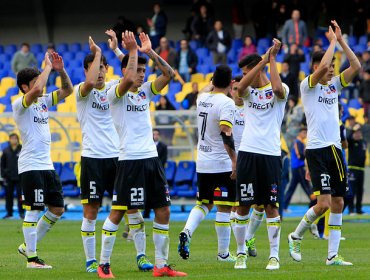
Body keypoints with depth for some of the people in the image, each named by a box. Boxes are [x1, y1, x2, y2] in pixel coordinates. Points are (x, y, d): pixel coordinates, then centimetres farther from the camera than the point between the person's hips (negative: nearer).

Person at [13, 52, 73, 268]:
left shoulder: (44, 102, 14)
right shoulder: (20, 104, -9)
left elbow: (67, 90, 15)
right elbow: (36, 90, -28)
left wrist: (61, 70, -1)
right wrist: (48, 67, -18)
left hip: (47, 165, 8)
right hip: (30, 166, -8)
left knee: (58, 209, 9)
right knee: (33, 210, -7)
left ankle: (28, 246, 19)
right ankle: (31, 257, -2)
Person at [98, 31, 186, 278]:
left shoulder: (145, 91, 14)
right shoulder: (116, 93, -5)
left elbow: (169, 73, 5)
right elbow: (128, 79, -26)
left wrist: (150, 52, -2)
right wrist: (133, 51, -16)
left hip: (152, 158, 7)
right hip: (130, 160, -7)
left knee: (163, 211, 4)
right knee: (118, 212, -4)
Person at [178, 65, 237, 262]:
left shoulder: (201, 99, 5)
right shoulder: (226, 103, -15)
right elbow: (226, 134, -24)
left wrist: (213, 84, 30)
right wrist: (235, 160, -23)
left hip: (202, 163, 6)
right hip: (221, 164, -6)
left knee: (204, 203, 17)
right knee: (224, 208, 1)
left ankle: (187, 231, -8)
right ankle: (223, 253, 6)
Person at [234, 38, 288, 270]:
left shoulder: (281, 90, 2)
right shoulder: (249, 91, 11)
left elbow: (278, 89, -23)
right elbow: (241, 87, -13)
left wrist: (272, 59, -13)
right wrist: (263, 60, -14)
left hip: (271, 155, -3)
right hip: (248, 153, 3)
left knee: (271, 206, -1)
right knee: (243, 205, 3)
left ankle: (274, 255, 4)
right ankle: (241, 253, 13)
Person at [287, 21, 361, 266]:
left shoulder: (334, 86, 15)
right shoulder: (308, 85, -3)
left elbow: (356, 66, 8)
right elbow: (322, 66, -21)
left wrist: (341, 40, 4)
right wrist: (332, 41, -9)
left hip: (335, 149, 7)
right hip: (317, 150, -7)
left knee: (338, 204, 4)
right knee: (324, 203, -14)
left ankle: (333, 255, 7)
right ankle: (296, 237, 8)